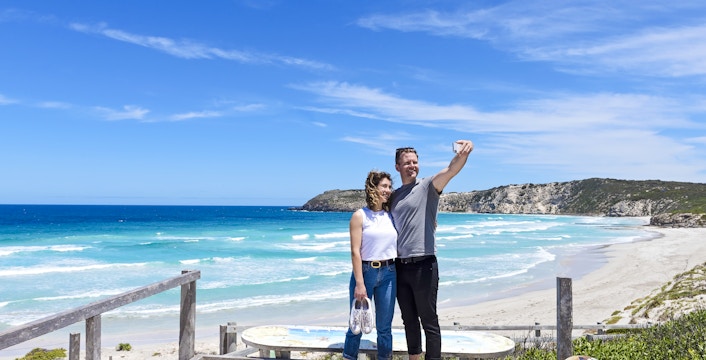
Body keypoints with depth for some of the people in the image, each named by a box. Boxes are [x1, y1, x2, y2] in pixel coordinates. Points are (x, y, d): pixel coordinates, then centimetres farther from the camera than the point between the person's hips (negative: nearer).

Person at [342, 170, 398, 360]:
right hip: (365, 271, -3)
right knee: (357, 323, 5)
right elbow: (355, 252, -10)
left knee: (384, 326, 9)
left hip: (389, 273, 4)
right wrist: (359, 283, -15)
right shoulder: (360, 216, -5)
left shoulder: (391, 215, 8)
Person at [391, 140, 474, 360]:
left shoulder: (428, 186, -4)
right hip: (400, 266, 6)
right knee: (409, 320, 17)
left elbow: (450, 170, -24)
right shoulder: (394, 196, 13)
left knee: (429, 321, 2)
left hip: (423, 265, -6)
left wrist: (463, 155, -44)